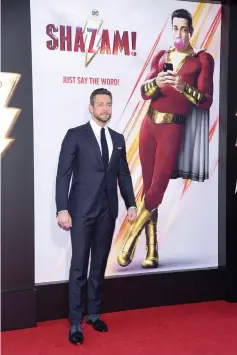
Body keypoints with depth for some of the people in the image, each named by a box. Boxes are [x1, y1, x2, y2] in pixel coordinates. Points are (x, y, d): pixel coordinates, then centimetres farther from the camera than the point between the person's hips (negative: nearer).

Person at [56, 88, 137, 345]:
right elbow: (63, 174, -7)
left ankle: (93, 313, 25)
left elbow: (124, 174, 14)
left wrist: (131, 204, 5)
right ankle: (75, 323, 8)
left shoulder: (118, 139, 12)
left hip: (108, 211, 4)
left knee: (99, 265, 12)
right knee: (79, 267, 0)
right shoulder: (75, 135, -2)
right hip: (82, 210, -4)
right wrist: (62, 209, -14)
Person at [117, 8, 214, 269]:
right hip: (149, 125, 4)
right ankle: (152, 251, 11)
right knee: (148, 187, 3)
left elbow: (206, 101, -5)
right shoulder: (161, 56, 14)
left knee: (157, 188, -10)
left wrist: (183, 87, -20)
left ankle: (130, 240, 7)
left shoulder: (202, 59, 2)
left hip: (173, 129, -4)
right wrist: (156, 82, -15)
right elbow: (144, 92, 6)